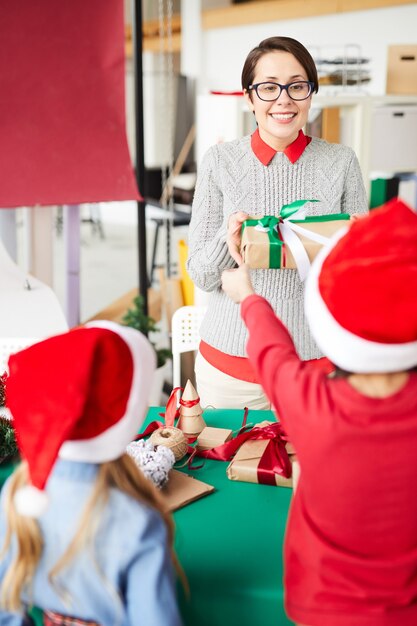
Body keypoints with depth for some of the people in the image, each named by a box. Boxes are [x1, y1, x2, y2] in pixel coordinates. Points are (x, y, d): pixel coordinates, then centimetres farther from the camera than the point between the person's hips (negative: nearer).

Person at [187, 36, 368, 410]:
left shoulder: (341, 162, -2)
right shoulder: (220, 161, -3)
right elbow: (200, 275, -1)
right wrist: (226, 240, -21)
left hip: (318, 358, 0)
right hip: (231, 358, 0)